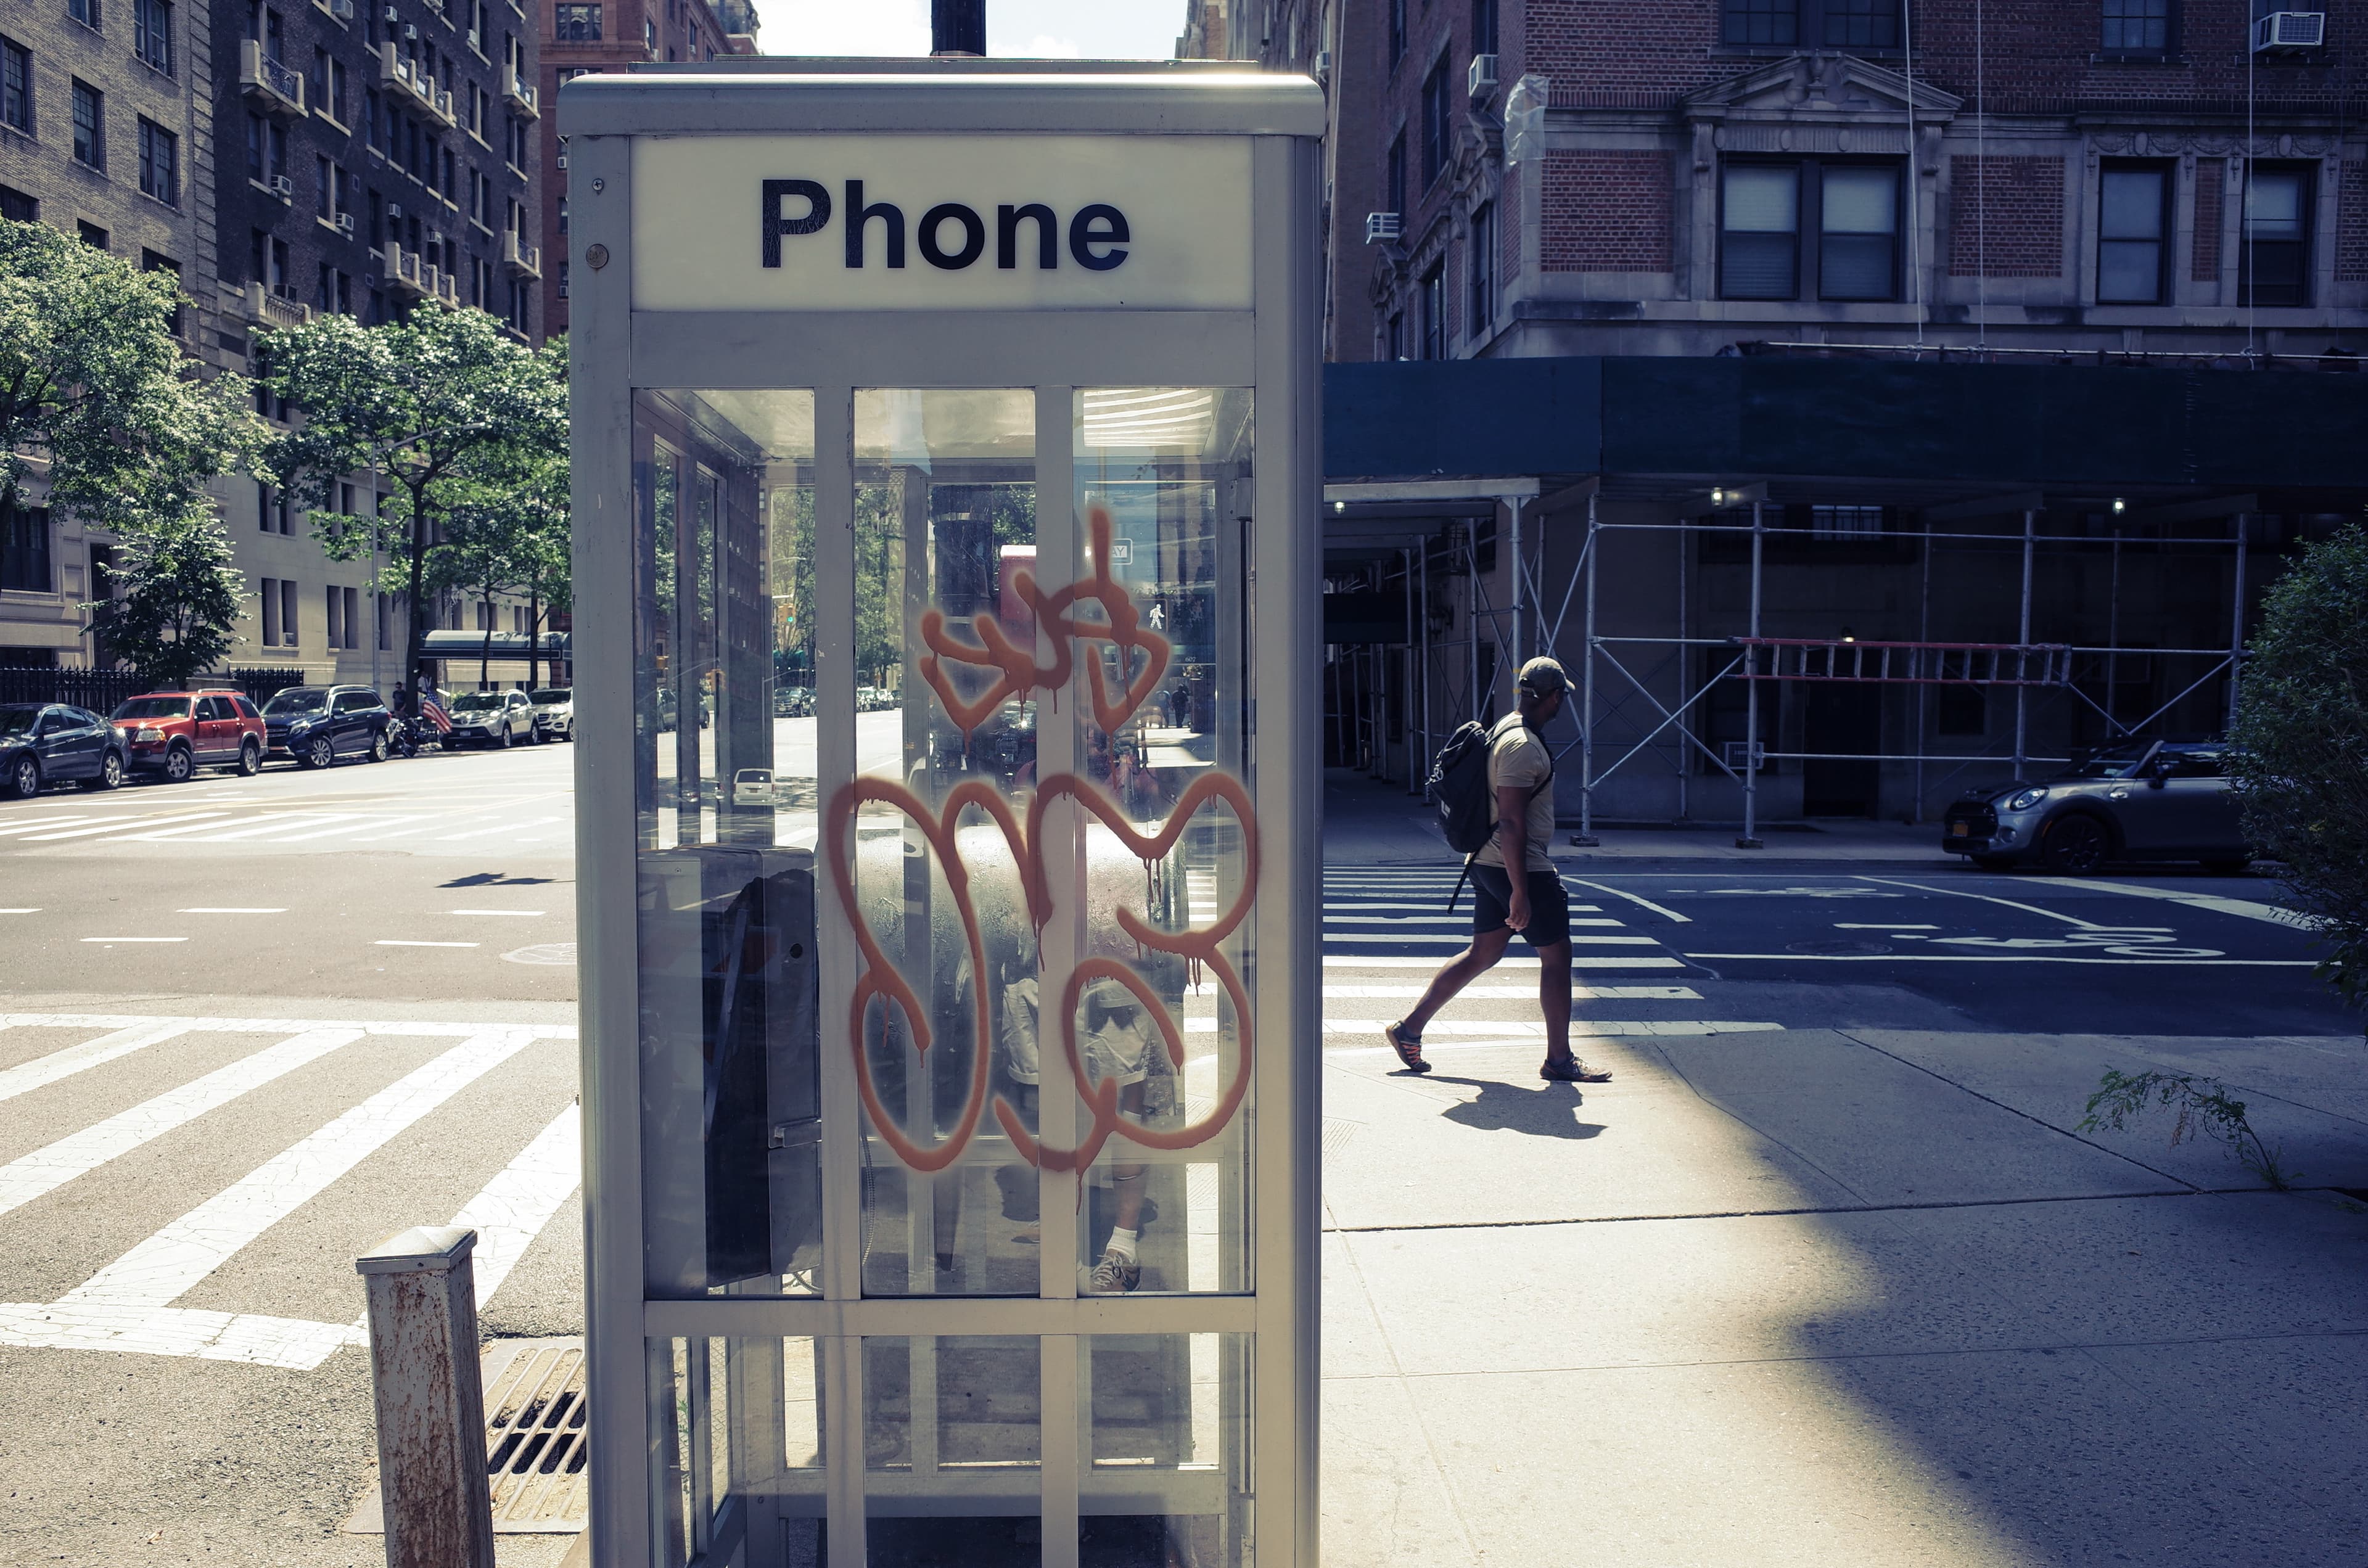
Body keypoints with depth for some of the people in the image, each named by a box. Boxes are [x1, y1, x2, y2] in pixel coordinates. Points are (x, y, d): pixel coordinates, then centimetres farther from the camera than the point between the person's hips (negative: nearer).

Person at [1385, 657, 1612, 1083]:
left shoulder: (1507, 729, 13)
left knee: (1483, 953, 14)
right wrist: (1520, 891, -24)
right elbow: (1511, 821, -24)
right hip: (1517, 868, -10)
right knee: (1556, 955, 1)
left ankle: (1409, 1029, 17)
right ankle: (1559, 1060, 11)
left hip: (1489, 864, 10)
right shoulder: (1522, 745, -19)